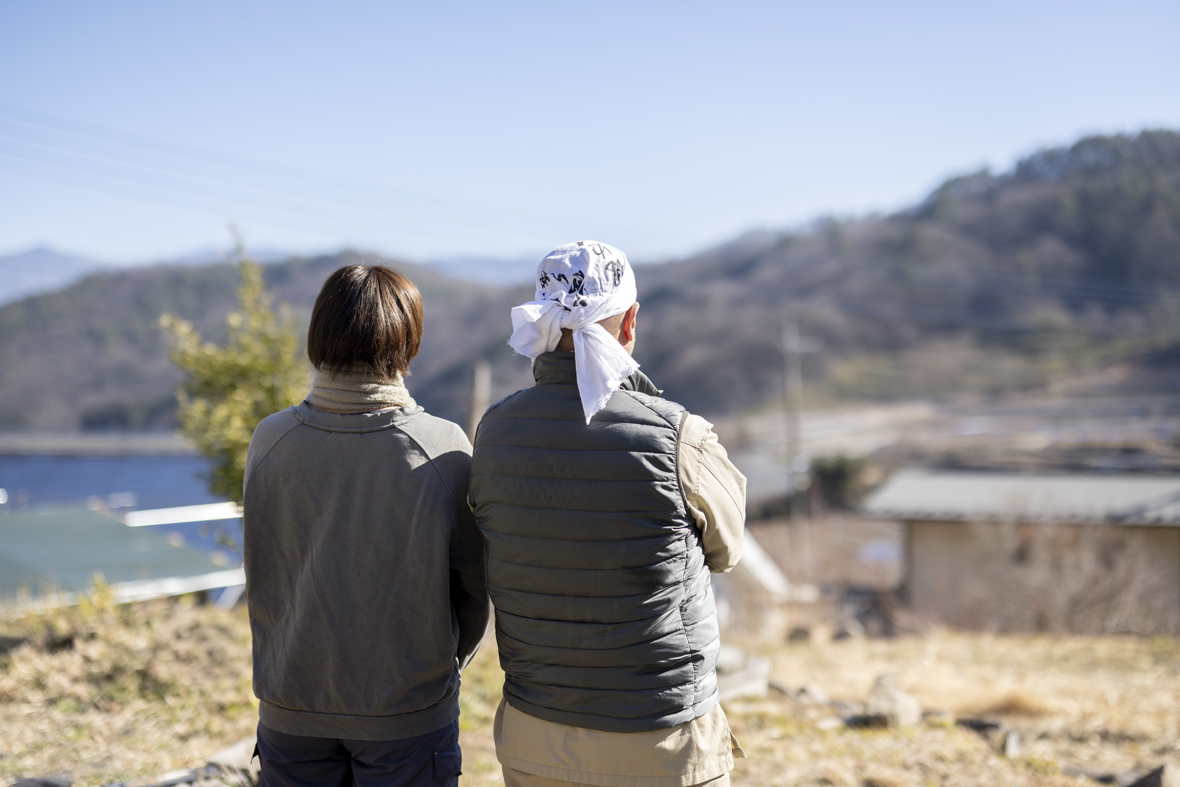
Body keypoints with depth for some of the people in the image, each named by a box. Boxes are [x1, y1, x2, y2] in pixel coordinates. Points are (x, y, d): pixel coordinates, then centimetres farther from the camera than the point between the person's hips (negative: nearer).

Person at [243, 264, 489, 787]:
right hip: (408, 714, -2)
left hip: (293, 709, 2)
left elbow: (260, 577, 2)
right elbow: (473, 585, -4)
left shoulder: (270, 440, -8)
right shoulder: (443, 448, -14)